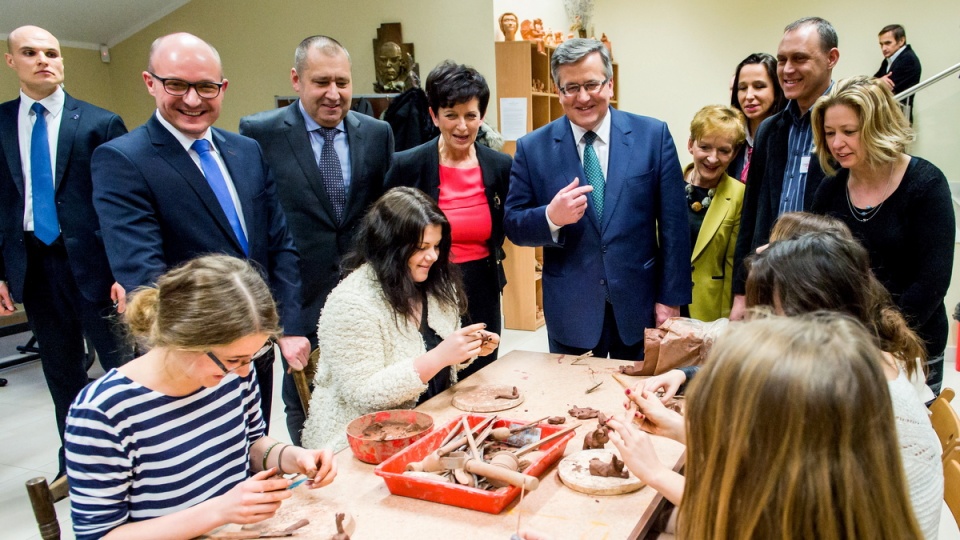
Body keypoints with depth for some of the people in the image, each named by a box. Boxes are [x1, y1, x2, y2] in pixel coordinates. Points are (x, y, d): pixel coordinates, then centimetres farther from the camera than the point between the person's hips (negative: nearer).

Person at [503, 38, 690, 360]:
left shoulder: (653, 136, -3)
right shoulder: (532, 149, -3)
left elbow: (673, 225, -2)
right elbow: (513, 226, -1)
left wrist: (671, 298, -3)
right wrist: (551, 217, -22)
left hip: (639, 305, 1)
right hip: (570, 312, 0)